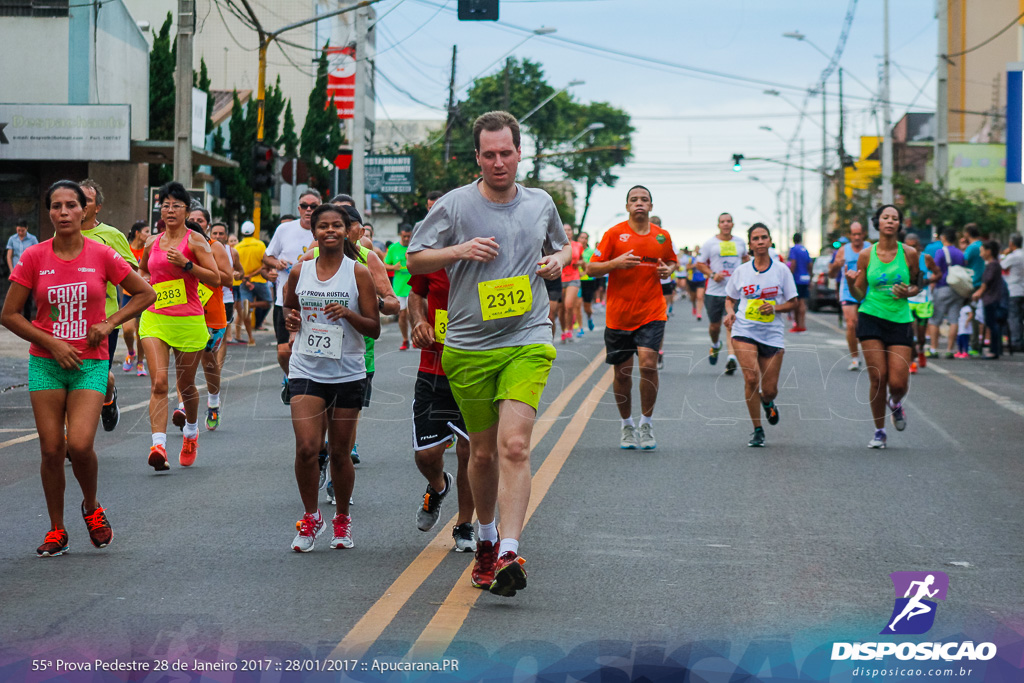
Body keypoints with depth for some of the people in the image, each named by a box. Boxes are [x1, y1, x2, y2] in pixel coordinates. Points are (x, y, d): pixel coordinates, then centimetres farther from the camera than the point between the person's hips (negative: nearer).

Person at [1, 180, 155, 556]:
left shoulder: (102, 255, -3)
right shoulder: (34, 257, -2)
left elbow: (146, 293, 8)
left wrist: (109, 323, -4)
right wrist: (52, 343, -7)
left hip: (90, 364, -1)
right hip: (46, 363, 1)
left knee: (80, 444, -16)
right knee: (51, 450, 0)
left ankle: (92, 509, 13)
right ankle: (56, 531, 15)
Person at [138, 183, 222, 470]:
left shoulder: (195, 240, -3)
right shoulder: (152, 243, 10)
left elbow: (215, 278, -9)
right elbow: (141, 270, 30)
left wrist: (185, 263, -19)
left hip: (188, 320, -2)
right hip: (154, 318, 2)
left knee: (185, 385, 12)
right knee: (158, 382, -15)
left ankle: (191, 431, 41)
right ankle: (158, 446, -24)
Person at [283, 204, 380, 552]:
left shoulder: (358, 273, -3)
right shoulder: (299, 272, 4)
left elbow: (374, 329, -2)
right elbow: (289, 307, 22)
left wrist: (348, 314, -20)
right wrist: (290, 318, -1)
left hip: (347, 374, -1)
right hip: (306, 370, 1)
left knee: (339, 452, 6)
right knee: (306, 448, -12)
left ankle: (342, 519, 27)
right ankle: (311, 517, 8)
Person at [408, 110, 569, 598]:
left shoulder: (541, 204, 9)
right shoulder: (455, 205, 0)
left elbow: (561, 246, 27)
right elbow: (414, 259, 4)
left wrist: (558, 260, 4)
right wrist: (461, 250, -12)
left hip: (527, 342, 0)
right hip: (469, 346, 0)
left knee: (515, 446, -17)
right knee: (483, 453, 9)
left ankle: (509, 552, -21)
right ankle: (485, 538, 33)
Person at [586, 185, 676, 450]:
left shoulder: (662, 236, 6)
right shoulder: (614, 234, -2)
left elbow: (672, 261, 25)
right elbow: (591, 269, -2)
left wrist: (668, 270, 1)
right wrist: (616, 263, -19)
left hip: (652, 313, 0)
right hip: (619, 315, 0)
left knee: (648, 364, -16)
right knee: (622, 372, 5)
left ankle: (646, 423, 1)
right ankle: (627, 426, 23)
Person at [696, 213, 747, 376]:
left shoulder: (740, 243, 11)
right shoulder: (710, 244, 2)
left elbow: (745, 258, 30)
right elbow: (700, 264, 3)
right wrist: (712, 274, -13)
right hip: (715, 291, 0)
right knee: (714, 325, 9)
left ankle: (732, 357, -20)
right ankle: (715, 345, 41)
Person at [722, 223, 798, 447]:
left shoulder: (781, 270, 2)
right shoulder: (742, 271, 5)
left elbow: (794, 302, 6)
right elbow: (730, 298, 17)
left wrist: (775, 307, -12)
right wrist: (729, 312, -4)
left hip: (773, 334, 0)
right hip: (744, 330, 0)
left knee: (770, 389, 0)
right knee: (751, 377, -19)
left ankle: (767, 402, 40)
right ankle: (757, 430, -5)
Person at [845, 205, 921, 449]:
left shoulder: (909, 253, 0)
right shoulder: (866, 255, 1)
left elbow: (917, 285, 12)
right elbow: (859, 294, 5)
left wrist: (909, 292, -10)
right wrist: (851, 283, -16)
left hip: (900, 320, 0)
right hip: (871, 318, 0)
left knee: (898, 382, -7)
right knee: (878, 378, -7)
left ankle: (896, 403, 30)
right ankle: (879, 431, 10)